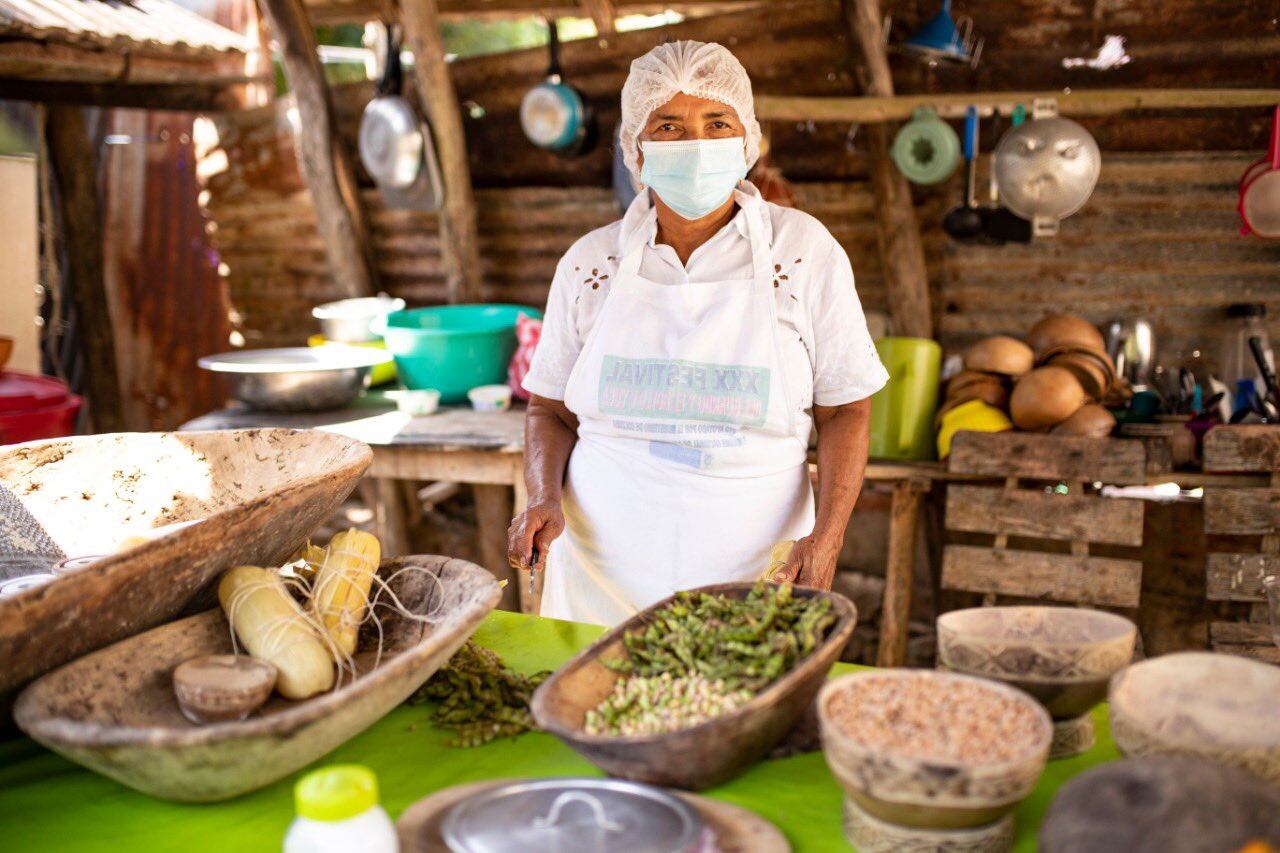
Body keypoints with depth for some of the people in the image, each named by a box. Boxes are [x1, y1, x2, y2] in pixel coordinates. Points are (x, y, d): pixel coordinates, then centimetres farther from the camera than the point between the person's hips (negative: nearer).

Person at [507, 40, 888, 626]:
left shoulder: (803, 252, -1)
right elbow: (550, 408, 11)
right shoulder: (590, 263, 3)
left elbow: (845, 410, 1)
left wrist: (826, 537, -12)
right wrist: (544, 498, -7)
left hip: (753, 577, -1)